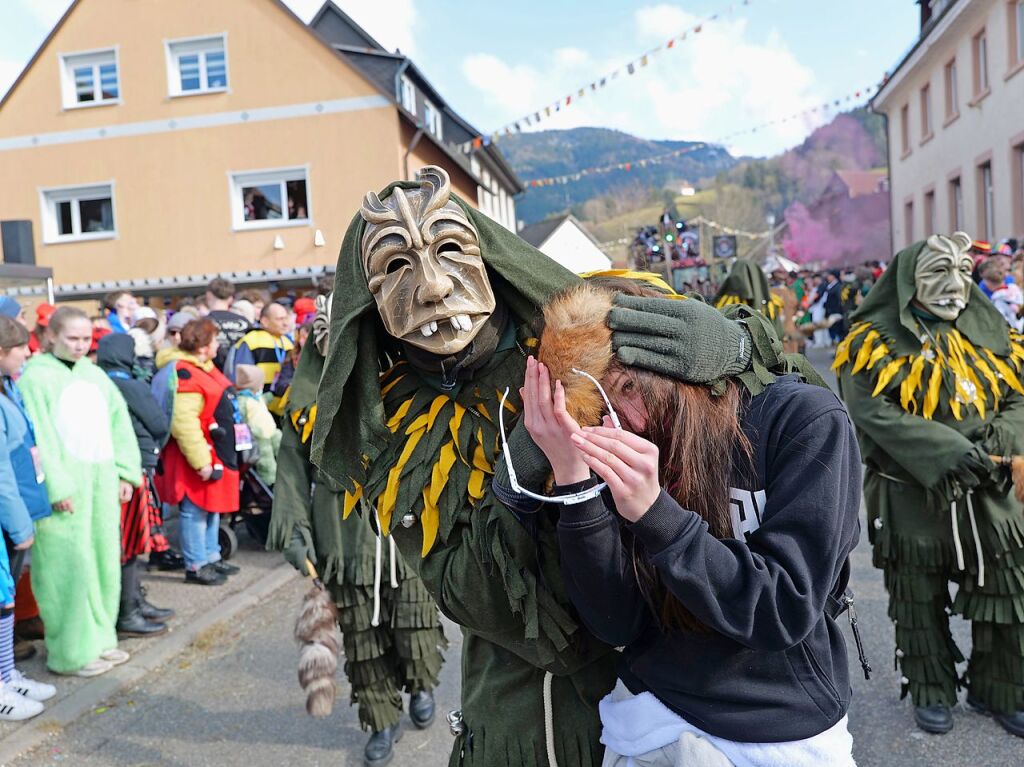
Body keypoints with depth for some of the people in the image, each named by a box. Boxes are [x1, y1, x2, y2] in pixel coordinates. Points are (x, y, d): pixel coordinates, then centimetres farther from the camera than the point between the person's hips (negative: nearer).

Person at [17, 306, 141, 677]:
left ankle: (99, 638, 21)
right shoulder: (36, 376, -5)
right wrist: (56, 486, -17)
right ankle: (73, 651, 8)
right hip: (65, 487, -6)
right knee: (71, 565, -2)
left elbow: (119, 422, 11)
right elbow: (38, 436, -12)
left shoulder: (94, 373, 14)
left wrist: (125, 471, 3)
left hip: (102, 479, 6)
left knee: (104, 559, 10)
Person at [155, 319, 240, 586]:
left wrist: (225, 454, 27)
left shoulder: (205, 369, 13)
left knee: (212, 509, 19)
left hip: (218, 455, 11)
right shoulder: (185, 375, -21)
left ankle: (211, 557, 32)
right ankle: (196, 566, 10)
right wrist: (200, 461, -26)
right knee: (196, 512, 0)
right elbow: (184, 424, -28)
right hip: (201, 458, -11)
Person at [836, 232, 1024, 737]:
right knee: (920, 601, 10)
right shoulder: (878, 340, -7)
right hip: (912, 496, -4)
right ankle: (931, 692, 29)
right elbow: (873, 412, -18)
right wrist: (948, 451, -24)